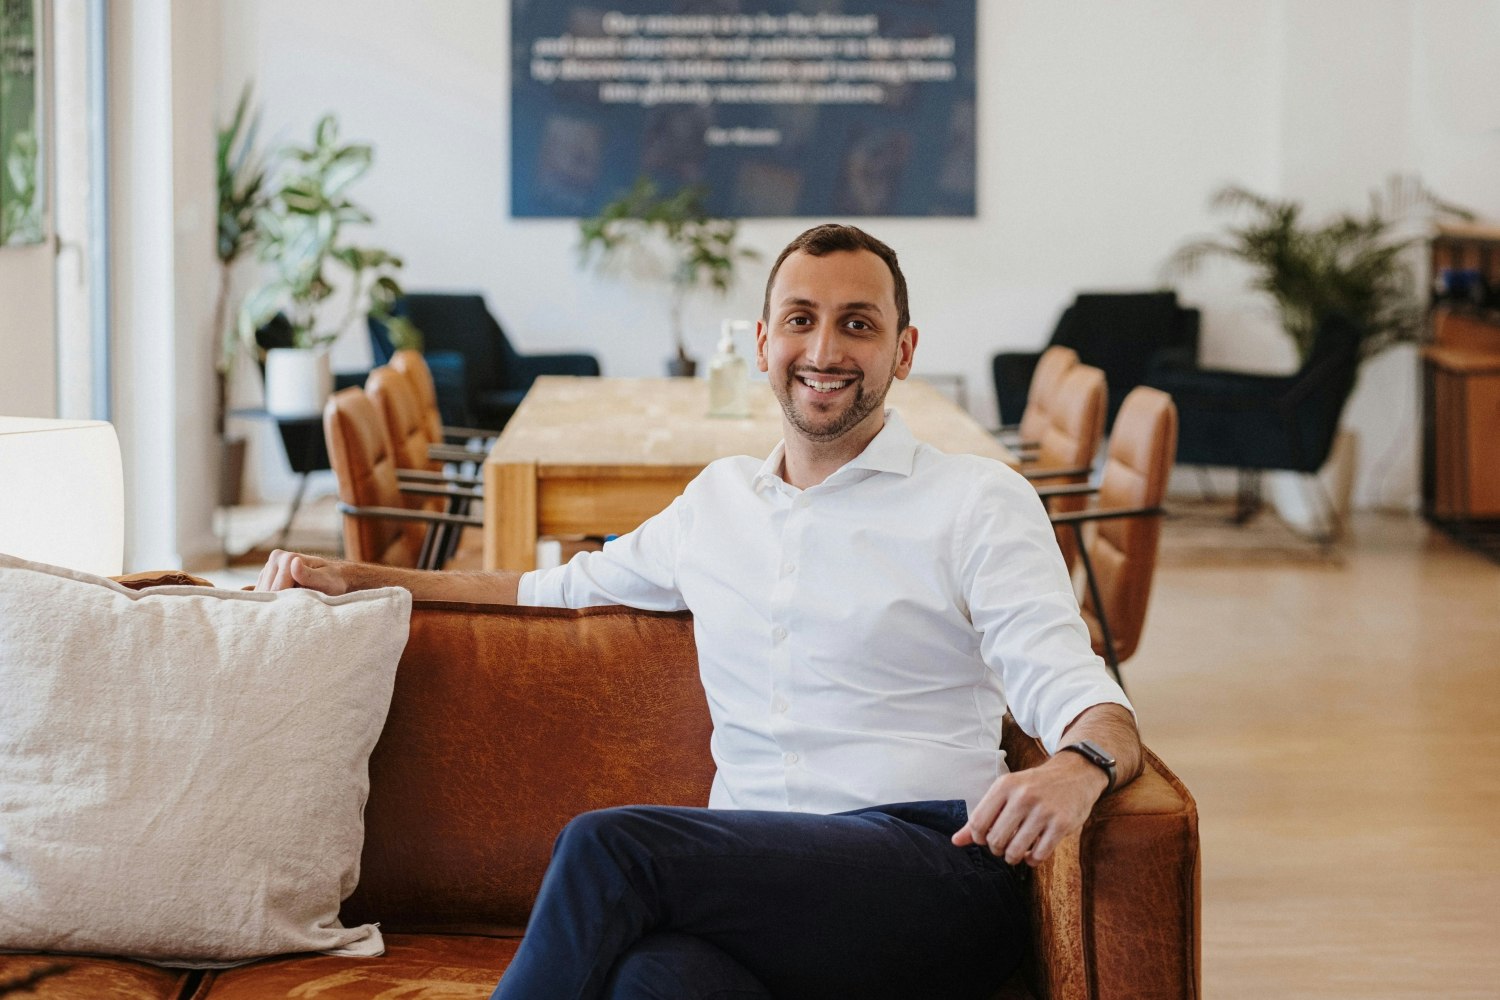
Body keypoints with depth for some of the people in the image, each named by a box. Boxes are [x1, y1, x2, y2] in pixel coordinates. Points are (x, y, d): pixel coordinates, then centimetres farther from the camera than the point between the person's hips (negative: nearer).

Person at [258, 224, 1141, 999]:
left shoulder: (979, 501, 8)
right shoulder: (718, 499, 24)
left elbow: (1076, 690, -3)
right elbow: (561, 589, 37)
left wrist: (1081, 766, -29)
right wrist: (353, 578, 30)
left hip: (935, 870, -3)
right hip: (756, 879, 4)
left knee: (611, 844, -28)